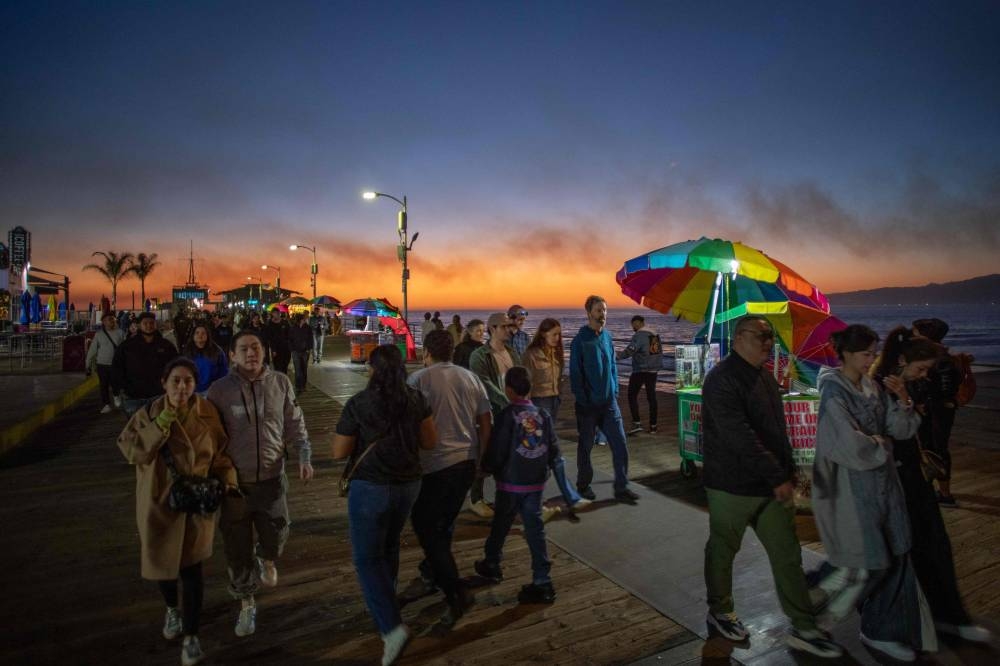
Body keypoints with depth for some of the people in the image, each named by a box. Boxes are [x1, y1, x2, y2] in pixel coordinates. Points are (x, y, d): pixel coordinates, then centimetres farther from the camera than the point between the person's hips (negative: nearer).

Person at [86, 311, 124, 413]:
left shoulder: (119, 332, -2)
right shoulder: (98, 334, 0)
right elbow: (92, 350, 2)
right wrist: (88, 365, 1)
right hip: (102, 364, 1)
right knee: (104, 386, 7)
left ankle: (116, 396, 33)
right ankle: (106, 405, 20)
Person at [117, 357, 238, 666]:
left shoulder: (207, 413, -8)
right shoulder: (148, 414, -8)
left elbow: (219, 453, 1)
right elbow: (131, 450, -18)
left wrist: (226, 480, -12)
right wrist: (160, 425, -27)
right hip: (159, 502, 1)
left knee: (191, 569, -2)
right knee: (162, 562, 19)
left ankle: (191, 637, 16)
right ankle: (172, 609, 49)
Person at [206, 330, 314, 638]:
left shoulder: (280, 382, -4)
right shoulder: (219, 390, -10)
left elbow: (294, 424, 4)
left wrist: (305, 457, -6)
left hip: (272, 477, 1)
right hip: (234, 481, -1)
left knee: (276, 534, 8)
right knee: (238, 549, 11)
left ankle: (267, 560, 47)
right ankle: (246, 603, 37)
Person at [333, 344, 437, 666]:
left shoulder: (358, 404, -15)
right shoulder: (416, 399, -6)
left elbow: (338, 452, -7)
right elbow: (430, 441, 2)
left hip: (370, 487, -4)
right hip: (408, 484, 5)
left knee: (368, 558, 7)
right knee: (389, 546, 25)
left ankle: (392, 626, -3)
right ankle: (384, 601, 43)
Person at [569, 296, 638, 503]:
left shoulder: (607, 337, 5)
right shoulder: (580, 340, -11)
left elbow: (613, 366, 13)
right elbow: (575, 373, -10)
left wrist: (615, 391, 5)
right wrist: (582, 399, -12)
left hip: (609, 402, 5)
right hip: (588, 404, -4)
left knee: (620, 443, 2)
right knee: (586, 446, 10)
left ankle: (621, 488, 13)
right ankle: (583, 485, 27)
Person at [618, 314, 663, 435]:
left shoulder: (639, 335, -13)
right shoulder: (655, 334, 13)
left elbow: (630, 350, -24)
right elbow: (660, 351, 20)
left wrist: (617, 356, -20)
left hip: (640, 370, -8)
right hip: (653, 370, 8)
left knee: (632, 395, 0)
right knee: (651, 396, 11)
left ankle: (637, 423, -8)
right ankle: (653, 426, 14)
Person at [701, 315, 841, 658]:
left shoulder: (764, 376, 9)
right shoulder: (722, 378, -21)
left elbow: (776, 429, 17)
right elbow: (741, 437, -27)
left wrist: (789, 470, 14)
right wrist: (777, 477, -24)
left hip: (772, 485, 8)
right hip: (732, 486, -8)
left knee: (787, 554, 12)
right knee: (722, 551, 11)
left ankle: (803, 628, 25)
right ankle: (720, 611, 32)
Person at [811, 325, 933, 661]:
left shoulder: (873, 386, 4)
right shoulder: (834, 391, -18)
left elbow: (902, 429, 6)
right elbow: (851, 446, -25)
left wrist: (903, 398, -9)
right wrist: (882, 445, -7)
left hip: (882, 482, 7)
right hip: (851, 485, -7)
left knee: (892, 557, 14)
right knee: (863, 563, 4)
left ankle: (881, 632, 31)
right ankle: (811, 605, 28)